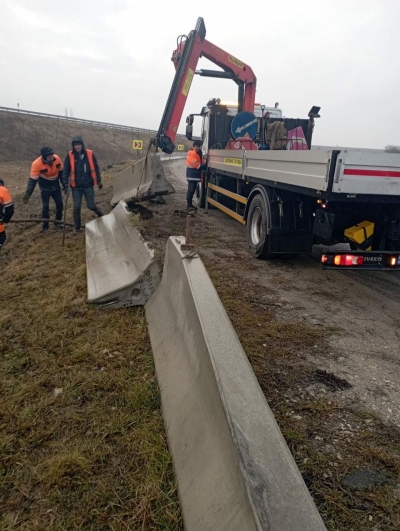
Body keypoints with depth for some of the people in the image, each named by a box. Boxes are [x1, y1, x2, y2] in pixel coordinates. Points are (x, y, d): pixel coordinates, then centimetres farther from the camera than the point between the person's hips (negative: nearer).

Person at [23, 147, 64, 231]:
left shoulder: (57, 158, -19)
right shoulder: (37, 164, -29)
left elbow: (61, 172, -2)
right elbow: (32, 180, -25)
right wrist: (28, 194, -30)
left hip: (56, 185, 4)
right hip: (45, 187, -4)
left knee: (59, 204, 6)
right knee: (45, 206, -4)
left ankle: (58, 222, 24)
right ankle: (45, 226, 9)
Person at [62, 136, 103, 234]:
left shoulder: (90, 154, -4)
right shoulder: (70, 155, -5)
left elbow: (95, 168, 4)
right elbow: (66, 170, 0)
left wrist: (99, 181, 4)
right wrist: (65, 183, -6)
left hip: (88, 185, 0)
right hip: (76, 186, 0)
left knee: (91, 205, 4)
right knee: (76, 207, 2)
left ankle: (99, 213, 38)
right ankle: (76, 227, 17)